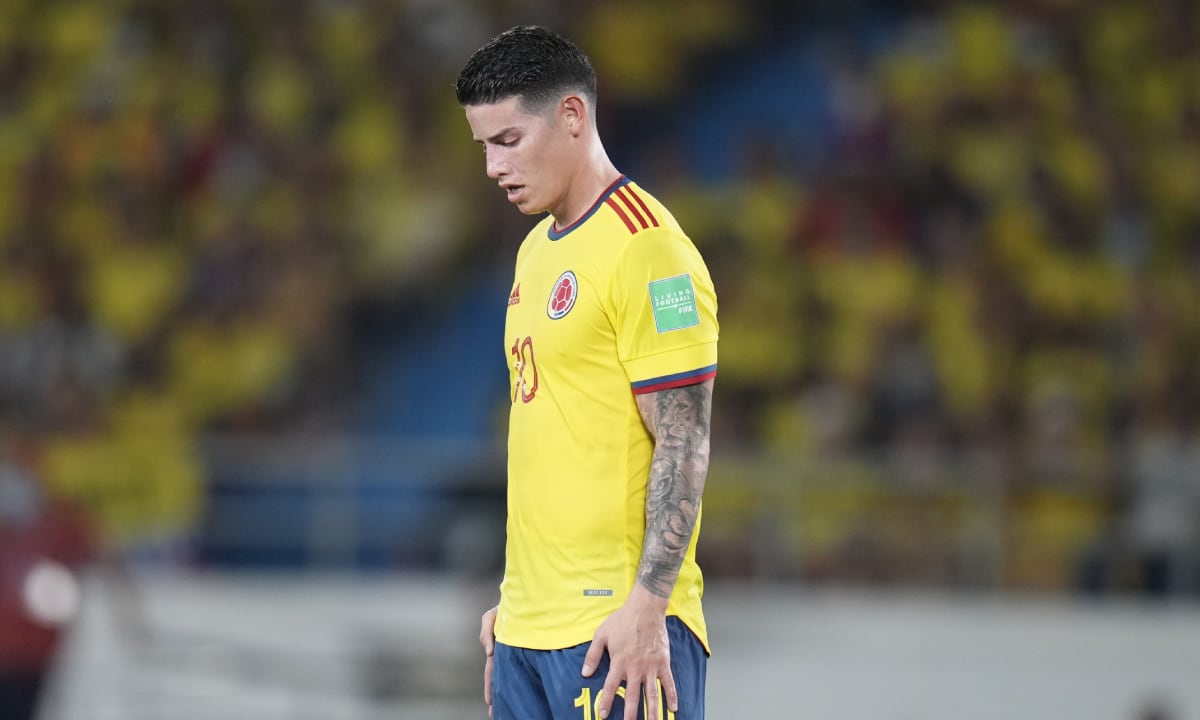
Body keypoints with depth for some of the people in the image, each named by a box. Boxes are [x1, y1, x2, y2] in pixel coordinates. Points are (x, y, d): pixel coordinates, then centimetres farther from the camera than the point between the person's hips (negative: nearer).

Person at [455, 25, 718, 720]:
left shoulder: (644, 250, -11)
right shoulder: (536, 251, 16)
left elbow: (683, 447, -14)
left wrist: (647, 609, -19)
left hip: (614, 632, -8)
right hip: (529, 629, 8)